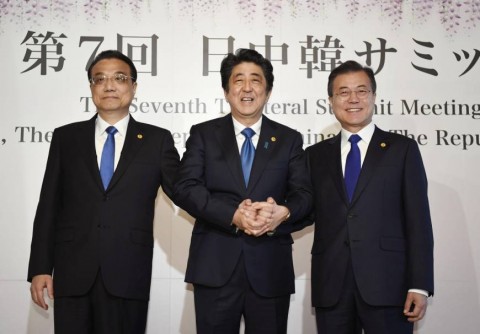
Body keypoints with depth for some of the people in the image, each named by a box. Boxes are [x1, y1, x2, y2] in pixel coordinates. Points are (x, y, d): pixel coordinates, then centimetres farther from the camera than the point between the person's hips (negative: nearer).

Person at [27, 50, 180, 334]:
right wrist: (40, 267, 1)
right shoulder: (65, 138, 9)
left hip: (128, 276, -1)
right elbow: (49, 206, 7)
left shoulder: (157, 140, 6)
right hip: (72, 274, 1)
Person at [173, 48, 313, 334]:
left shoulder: (289, 139, 10)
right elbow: (185, 188, -5)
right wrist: (233, 215, -20)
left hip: (271, 270, 1)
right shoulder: (203, 134, 7)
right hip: (215, 268, -1)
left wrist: (282, 212, -22)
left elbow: (304, 195, 2)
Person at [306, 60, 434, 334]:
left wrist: (419, 286, -6)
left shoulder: (403, 149, 4)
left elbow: (418, 221, 0)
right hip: (330, 286, 2)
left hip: (387, 283, -2)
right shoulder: (316, 155, 12)